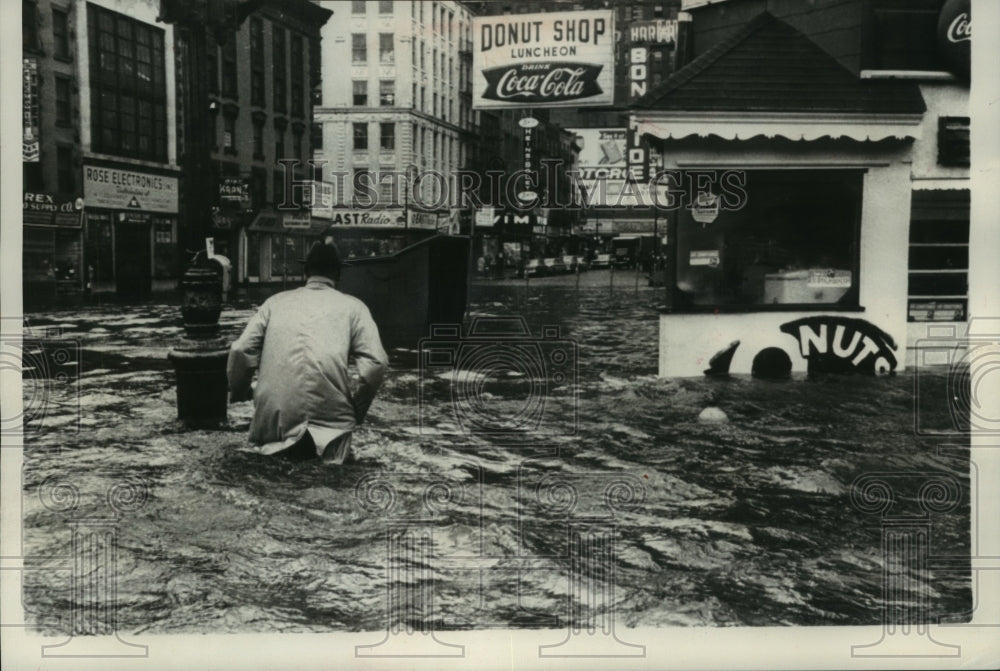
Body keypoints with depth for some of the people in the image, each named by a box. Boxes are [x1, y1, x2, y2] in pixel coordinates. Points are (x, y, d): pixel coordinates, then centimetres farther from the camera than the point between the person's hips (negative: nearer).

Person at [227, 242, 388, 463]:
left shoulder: (276, 302, 12)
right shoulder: (352, 306, 7)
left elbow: (240, 350, 3)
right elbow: (376, 361, -5)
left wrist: (239, 392, 22)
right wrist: (356, 414, 9)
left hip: (275, 417, 2)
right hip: (328, 413, -2)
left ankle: (281, 443, -5)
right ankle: (323, 444, -9)